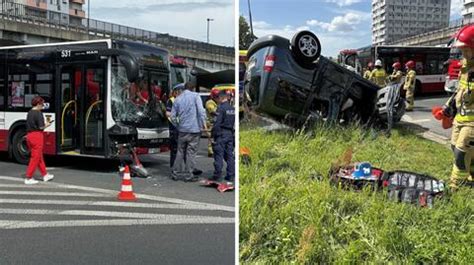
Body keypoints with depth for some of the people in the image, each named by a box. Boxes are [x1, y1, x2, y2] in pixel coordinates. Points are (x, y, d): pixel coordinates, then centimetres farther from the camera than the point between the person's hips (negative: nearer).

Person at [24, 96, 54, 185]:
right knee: (35, 157, -1)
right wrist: (47, 125, 3)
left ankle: (45, 175, 27)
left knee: (40, 156, 17)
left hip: (29, 135, 9)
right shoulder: (38, 113, -14)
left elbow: (29, 125, 14)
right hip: (37, 135, -9)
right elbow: (41, 127, -17)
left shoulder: (29, 112, 12)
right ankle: (28, 178, 1)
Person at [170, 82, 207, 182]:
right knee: (191, 152, 1)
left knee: (180, 151, 13)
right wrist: (204, 124, -9)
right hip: (194, 129, -4)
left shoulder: (178, 99, 10)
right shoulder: (195, 96, -3)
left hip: (182, 129, 4)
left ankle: (175, 173, 16)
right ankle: (188, 175, 5)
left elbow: (173, 116, 9)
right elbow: (201, 110, -14)